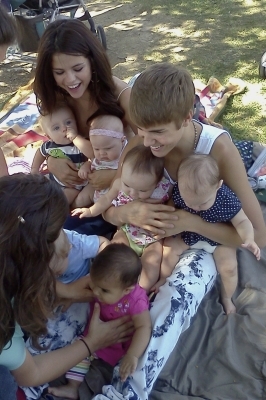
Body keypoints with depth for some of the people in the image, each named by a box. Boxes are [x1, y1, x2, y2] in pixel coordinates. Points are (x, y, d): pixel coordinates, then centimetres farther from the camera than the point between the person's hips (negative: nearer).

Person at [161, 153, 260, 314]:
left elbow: (242, 221, -23)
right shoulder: (178, 192, -29)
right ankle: (163, 280, 19)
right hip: (188, 233, 2)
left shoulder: (227, 200, -36)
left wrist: (249, 239, -40)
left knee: (229, 267, -13)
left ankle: (226, 297, 19)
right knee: (168, 248, -11)